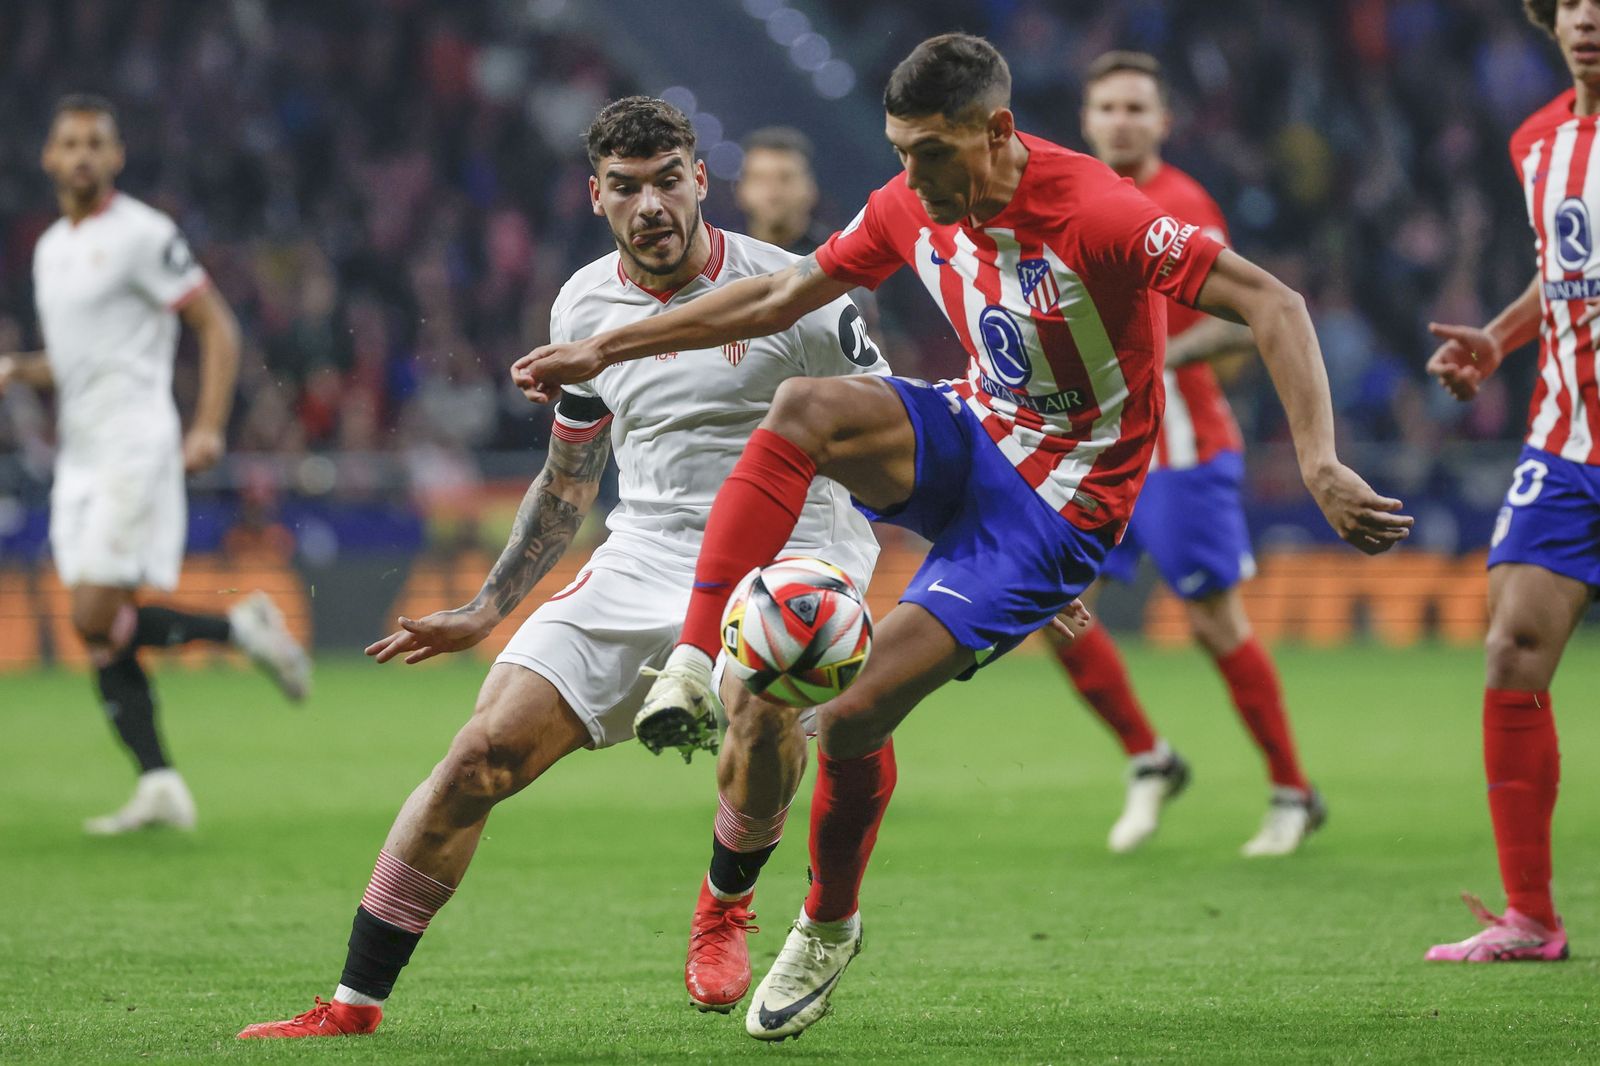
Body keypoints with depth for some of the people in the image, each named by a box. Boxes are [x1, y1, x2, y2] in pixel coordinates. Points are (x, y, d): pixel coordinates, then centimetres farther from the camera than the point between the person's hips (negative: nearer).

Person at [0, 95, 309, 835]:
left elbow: (217, 326, -8)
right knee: (97, 635, 0)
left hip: (135, 448, -8)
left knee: (98, 620, -16)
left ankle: (242, 628, 1)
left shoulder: (142, 234, -8)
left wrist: (209, 428, -18)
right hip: (79, 459, 8)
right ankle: (159, 785, 0)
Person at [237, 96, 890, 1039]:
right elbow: (569, 479, 21)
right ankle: (354, 1003, -3)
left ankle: (727, 900, -5)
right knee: (487, 751, -10)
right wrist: (488, 610, 19)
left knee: (763, 698, -38)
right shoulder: (585, 306, 8)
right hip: (642, 560, 4)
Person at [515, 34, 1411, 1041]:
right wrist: (605, 349, 10)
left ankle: (828, 929, 15)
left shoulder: (1096, 213, -25)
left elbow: (1272, 305, -27)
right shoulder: (912, 208, -4)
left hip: (1059, 505, -6)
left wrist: (1322, 468, -37)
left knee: (857, 712, -13)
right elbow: (779, 298, 11)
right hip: (973, 439, 6)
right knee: (807, 405, -28)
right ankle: (694, 667, -27)